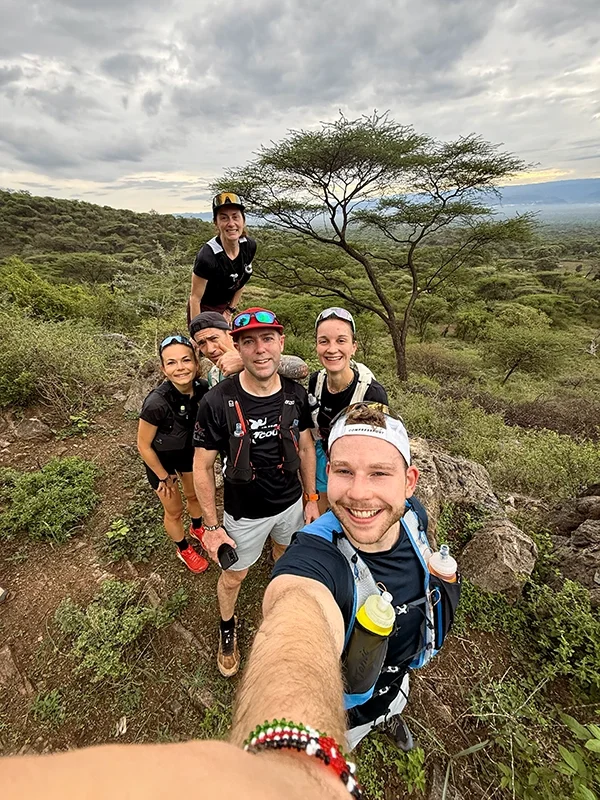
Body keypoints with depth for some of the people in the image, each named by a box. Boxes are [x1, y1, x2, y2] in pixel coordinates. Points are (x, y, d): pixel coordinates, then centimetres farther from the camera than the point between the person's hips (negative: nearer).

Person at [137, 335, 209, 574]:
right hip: (161, 457, -4)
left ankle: (197, 528, 58)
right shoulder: (157, 402, -38)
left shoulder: (203, 388, -27)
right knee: (174, 510, 16)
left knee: (195, 495, 26)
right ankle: (183, 550, 46)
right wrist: (164, 477, -10)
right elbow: (144, 446, -22)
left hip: (189, 449, 4)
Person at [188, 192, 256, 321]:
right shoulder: (207, 256, -30)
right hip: (204, 311, -5)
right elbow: (195, 299, -21)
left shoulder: (249, 246, -12)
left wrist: (229, 311, 3)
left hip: (223, 309, 6)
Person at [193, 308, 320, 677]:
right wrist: (212, 526, -11)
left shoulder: (296, 393, -14)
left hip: (291, 503, 3)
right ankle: (227, 626, 53)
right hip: (245, 513, -3)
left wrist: (311, 498, 4)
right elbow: (203, 467, -16)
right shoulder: (217, 402, -26)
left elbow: (305, 448, 0)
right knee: (234, 576, 21)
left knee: (286, 557, 30)